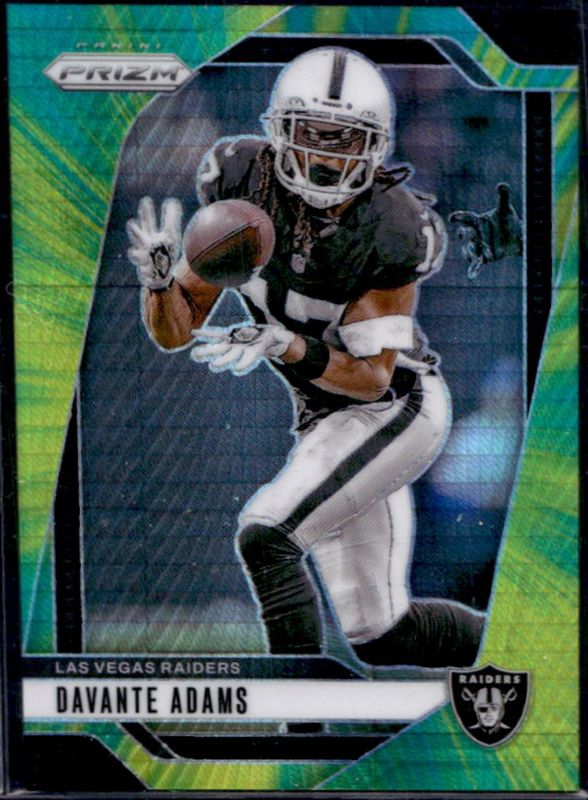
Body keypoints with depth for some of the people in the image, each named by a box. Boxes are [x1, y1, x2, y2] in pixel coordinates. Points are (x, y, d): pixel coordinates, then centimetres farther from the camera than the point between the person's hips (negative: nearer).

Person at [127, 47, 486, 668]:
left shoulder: (388, 235, -24)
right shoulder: (244, 187, -13)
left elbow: (374, 379, -20)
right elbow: (175, 333, -9)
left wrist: (285, 347, -36)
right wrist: (159, 278, -30)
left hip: (396, 410, -6)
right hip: (326, 419, 6)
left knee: (265, 535, -23)